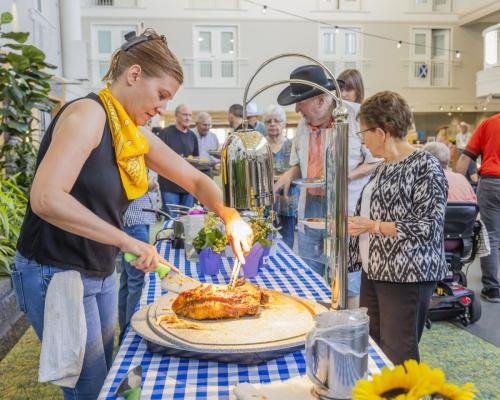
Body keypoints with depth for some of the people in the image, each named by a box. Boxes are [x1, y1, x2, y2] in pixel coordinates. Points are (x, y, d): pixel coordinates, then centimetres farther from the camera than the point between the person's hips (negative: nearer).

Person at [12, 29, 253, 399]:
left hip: (102, 272, 8)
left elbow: (196, 180, 10)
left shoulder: (138, 136, 5)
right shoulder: (89, 113, -19)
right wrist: (127, 240, -29)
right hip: (56, 274, -8)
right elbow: (46, 199, -30)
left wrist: (229, 215, -9)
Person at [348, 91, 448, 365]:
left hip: (407, 277, -8)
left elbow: (428, 226, -17)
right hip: (374, 271, 8)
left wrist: (372, 227, -19)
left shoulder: (425, 166, -12)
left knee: (398, 357, -1)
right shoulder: (383, 168, 13)